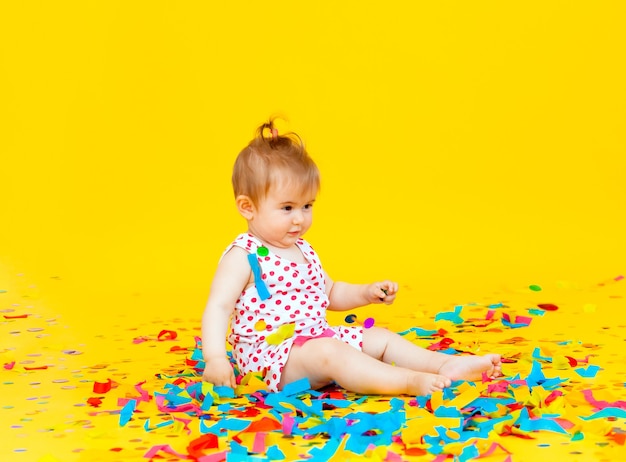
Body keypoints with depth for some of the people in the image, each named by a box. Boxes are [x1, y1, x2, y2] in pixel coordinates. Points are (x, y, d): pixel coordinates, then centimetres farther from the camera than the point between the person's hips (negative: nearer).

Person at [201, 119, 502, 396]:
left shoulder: (303, 251, 16)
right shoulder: (244, 256, -10)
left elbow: (329, 293, 30)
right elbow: (219, 306, -19)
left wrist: (366, 293, 12)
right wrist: (215, 358, -32)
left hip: (317, 336, 10)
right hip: (272, 352, -10)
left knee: (380, 338, 4)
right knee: (328, 352, -34)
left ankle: (448, 365, -7)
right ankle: (411, 382, -46)